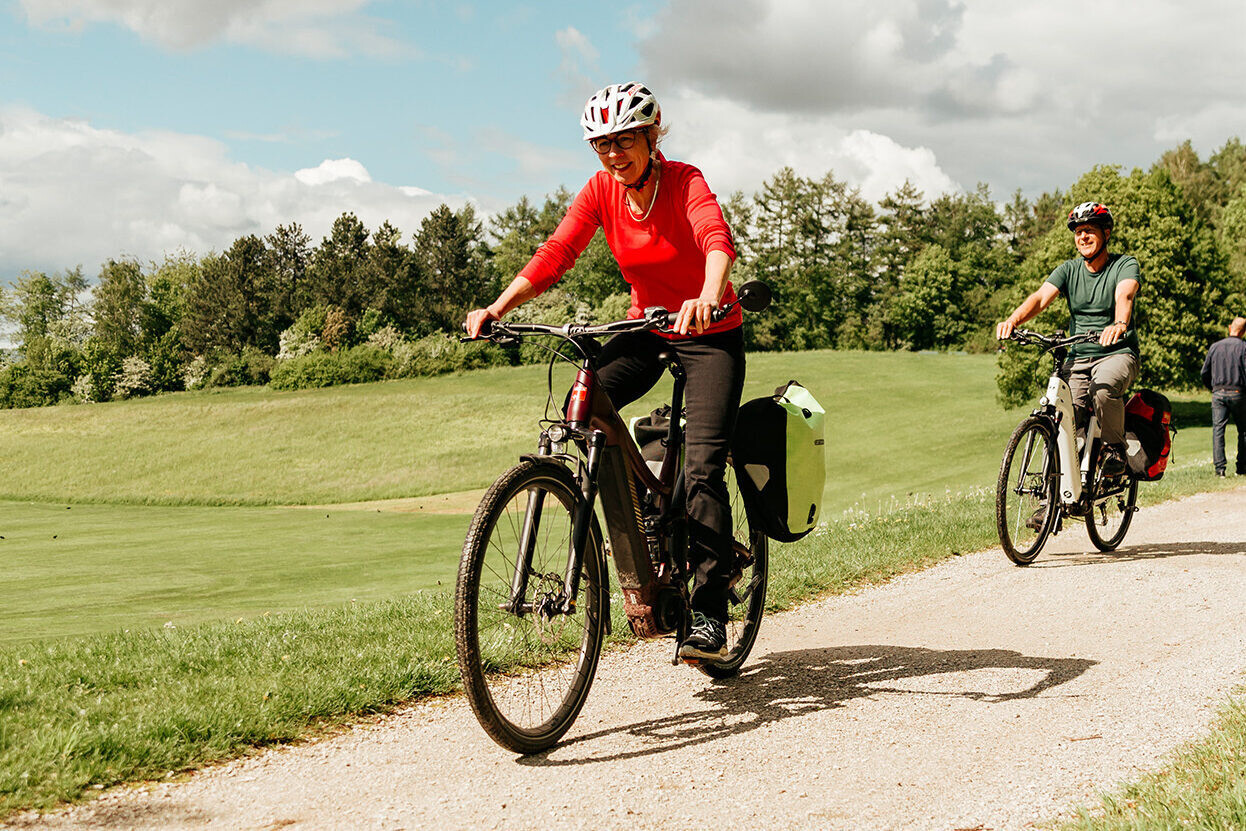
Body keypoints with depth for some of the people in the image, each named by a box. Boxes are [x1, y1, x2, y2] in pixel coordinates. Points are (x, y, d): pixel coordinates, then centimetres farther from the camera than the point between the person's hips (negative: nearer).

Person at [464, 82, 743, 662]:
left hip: (710, 333, -4)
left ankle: (708, 618, -11)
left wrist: (708, 296, -61)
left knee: (702, 468, -18)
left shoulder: (684, 181, -20)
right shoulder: (601, 190, -6)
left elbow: (717, 239, -39)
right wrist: (498, 307, -29)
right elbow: (554, 254, -14)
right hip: (646, 329, 5)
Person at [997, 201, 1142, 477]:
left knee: (1104, 388, -36)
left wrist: (1120, 324, -50)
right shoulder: (1069, 269, 6)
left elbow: (1124, 295, -27)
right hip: (1078, 358, 4)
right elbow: (1042, 296, -11)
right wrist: (1013, 320, -32)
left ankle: (1115, 449, -13)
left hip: (1117, 354, -4)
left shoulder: (1125, 264, -4)